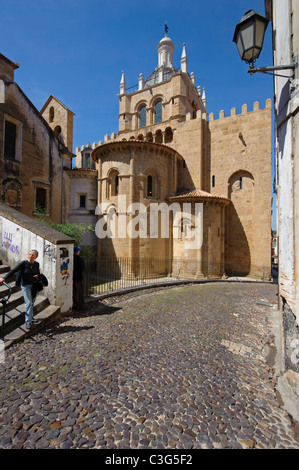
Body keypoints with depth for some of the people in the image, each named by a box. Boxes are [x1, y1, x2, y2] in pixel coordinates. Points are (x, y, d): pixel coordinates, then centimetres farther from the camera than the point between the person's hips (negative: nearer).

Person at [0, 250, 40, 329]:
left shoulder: (36, 264, -1)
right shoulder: (23, 263, -14)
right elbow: (13, 271, -22)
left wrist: (37, 275, -9)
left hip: (34, 285, 4)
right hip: (25, 286, -4)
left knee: (32, 303, 16)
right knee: (28, 303, -9)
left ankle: (30, 317, 36)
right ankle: (28, 322, 2)